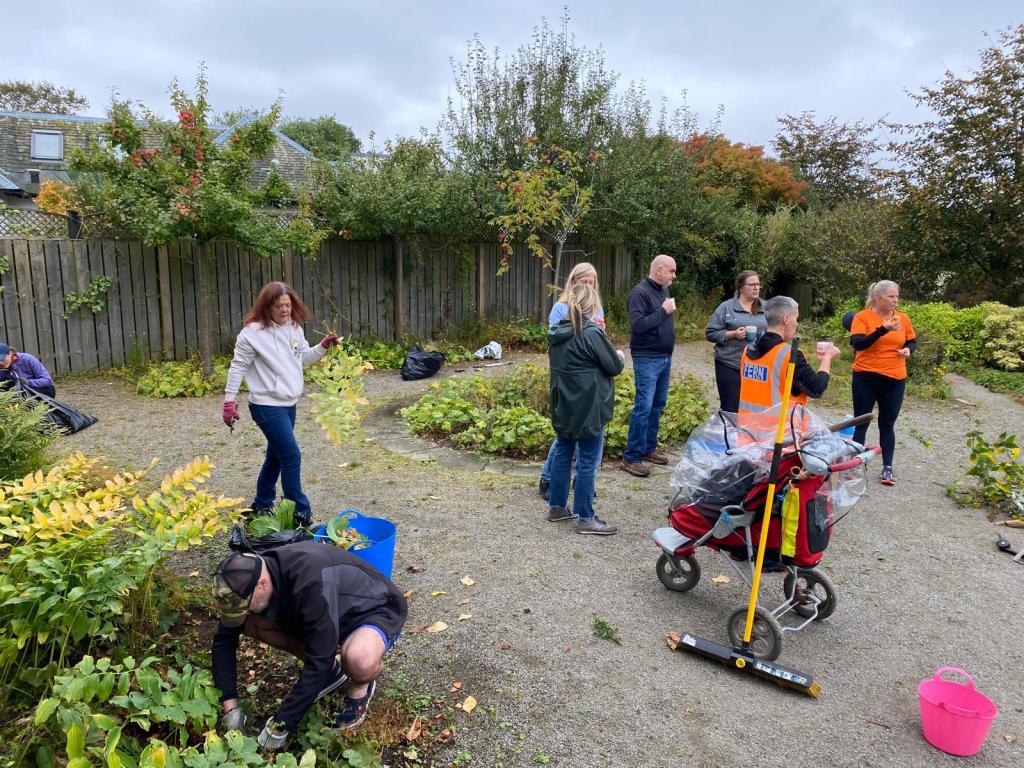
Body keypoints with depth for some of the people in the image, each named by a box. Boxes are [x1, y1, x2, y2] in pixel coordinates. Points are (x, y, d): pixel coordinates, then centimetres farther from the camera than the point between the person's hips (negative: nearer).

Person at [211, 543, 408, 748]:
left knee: (360, 660, -42)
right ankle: (329, 672, 6)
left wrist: (281, 725, -26)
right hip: (333, 612, 7)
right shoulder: (253, 576, -16)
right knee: (252, 624, -10)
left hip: (376, 610, -7)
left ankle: (360, 687, -3)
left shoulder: (312, 583, -39)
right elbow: (224, 639, -4)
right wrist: (230, 704, -10)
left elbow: (319, 662, -35)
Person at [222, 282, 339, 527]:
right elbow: (238, 367, -9)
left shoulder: (295, 328, 6)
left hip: (288, 404, 8)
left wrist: (323, 346, 3)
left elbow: (304, 358, 19)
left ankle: (262, 505, 33)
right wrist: (229, 402, -9)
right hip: (267, 406, -8)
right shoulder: (253, 332, -14)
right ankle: (300, 512, 1)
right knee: (292, 456, -9)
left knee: (276, 455, 17)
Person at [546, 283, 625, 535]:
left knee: (562, 454, 18)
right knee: (587, 462, 2)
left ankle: (556, 506, 28)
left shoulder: (557, 333, 4)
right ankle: (585, 518, 11)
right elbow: (614, 367, -13)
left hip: (563, 406, 8)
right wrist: (620, 356, 9)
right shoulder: (591, 333, -19)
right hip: (588, 408, -8)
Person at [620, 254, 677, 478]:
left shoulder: (663, 291, 13)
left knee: (658, 405, 13)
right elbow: (638, 324, -22)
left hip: (665, 357, 9)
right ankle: (631, 458, -3)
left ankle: (649, 448, 24)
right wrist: (663, 311, -17)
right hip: (647, 359, -9)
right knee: (643, 407, -9)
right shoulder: (640, 293, -13)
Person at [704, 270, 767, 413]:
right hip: (730, 366, -3)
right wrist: (732, 334, -15)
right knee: (731, 409, 1)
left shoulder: (765, 308, 9)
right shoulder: (726, 307, -2)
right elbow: (710, 333, -3)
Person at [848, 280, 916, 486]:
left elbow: (913, 341, 17)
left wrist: (908, 349, -5)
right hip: (866, 378, -3)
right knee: (861, 423, 6)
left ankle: (887, 468, 17)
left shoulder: (903, 318, 4)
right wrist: (883, 329, -29)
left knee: (887, 425, 10)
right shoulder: (862, 316, -8)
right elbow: (857, 344, -20)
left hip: (895, 379, 3)